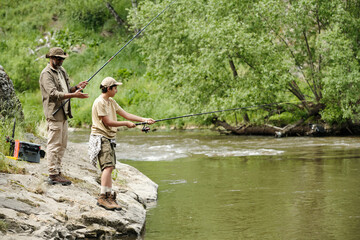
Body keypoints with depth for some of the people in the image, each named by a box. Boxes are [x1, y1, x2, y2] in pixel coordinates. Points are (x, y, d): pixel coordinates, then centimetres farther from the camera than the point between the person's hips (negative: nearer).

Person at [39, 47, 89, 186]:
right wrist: (73, 95, -30)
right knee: (54, 145, -8)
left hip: (63, 113, 9)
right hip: (54, 113, -9)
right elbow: (53, 94, -22)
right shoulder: (46, 74, -11)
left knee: (62, 145, 12)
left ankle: (57, 171, 19)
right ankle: (53, 175, -6)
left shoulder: (62, 71, 18)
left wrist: (77, 87, 0)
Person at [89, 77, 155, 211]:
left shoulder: (111, 102, 16)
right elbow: (107, 122, -14)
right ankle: (102, 198, -20)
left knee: (108, 167, 5)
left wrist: (144, 120, 7)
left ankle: (109, 197, 5)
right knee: (108, 166, -18)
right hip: (100, 137, -9)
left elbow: (125, 114, 16)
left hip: (109, 139, 9)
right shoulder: (100, 102, -12)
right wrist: (126, 124, -5)